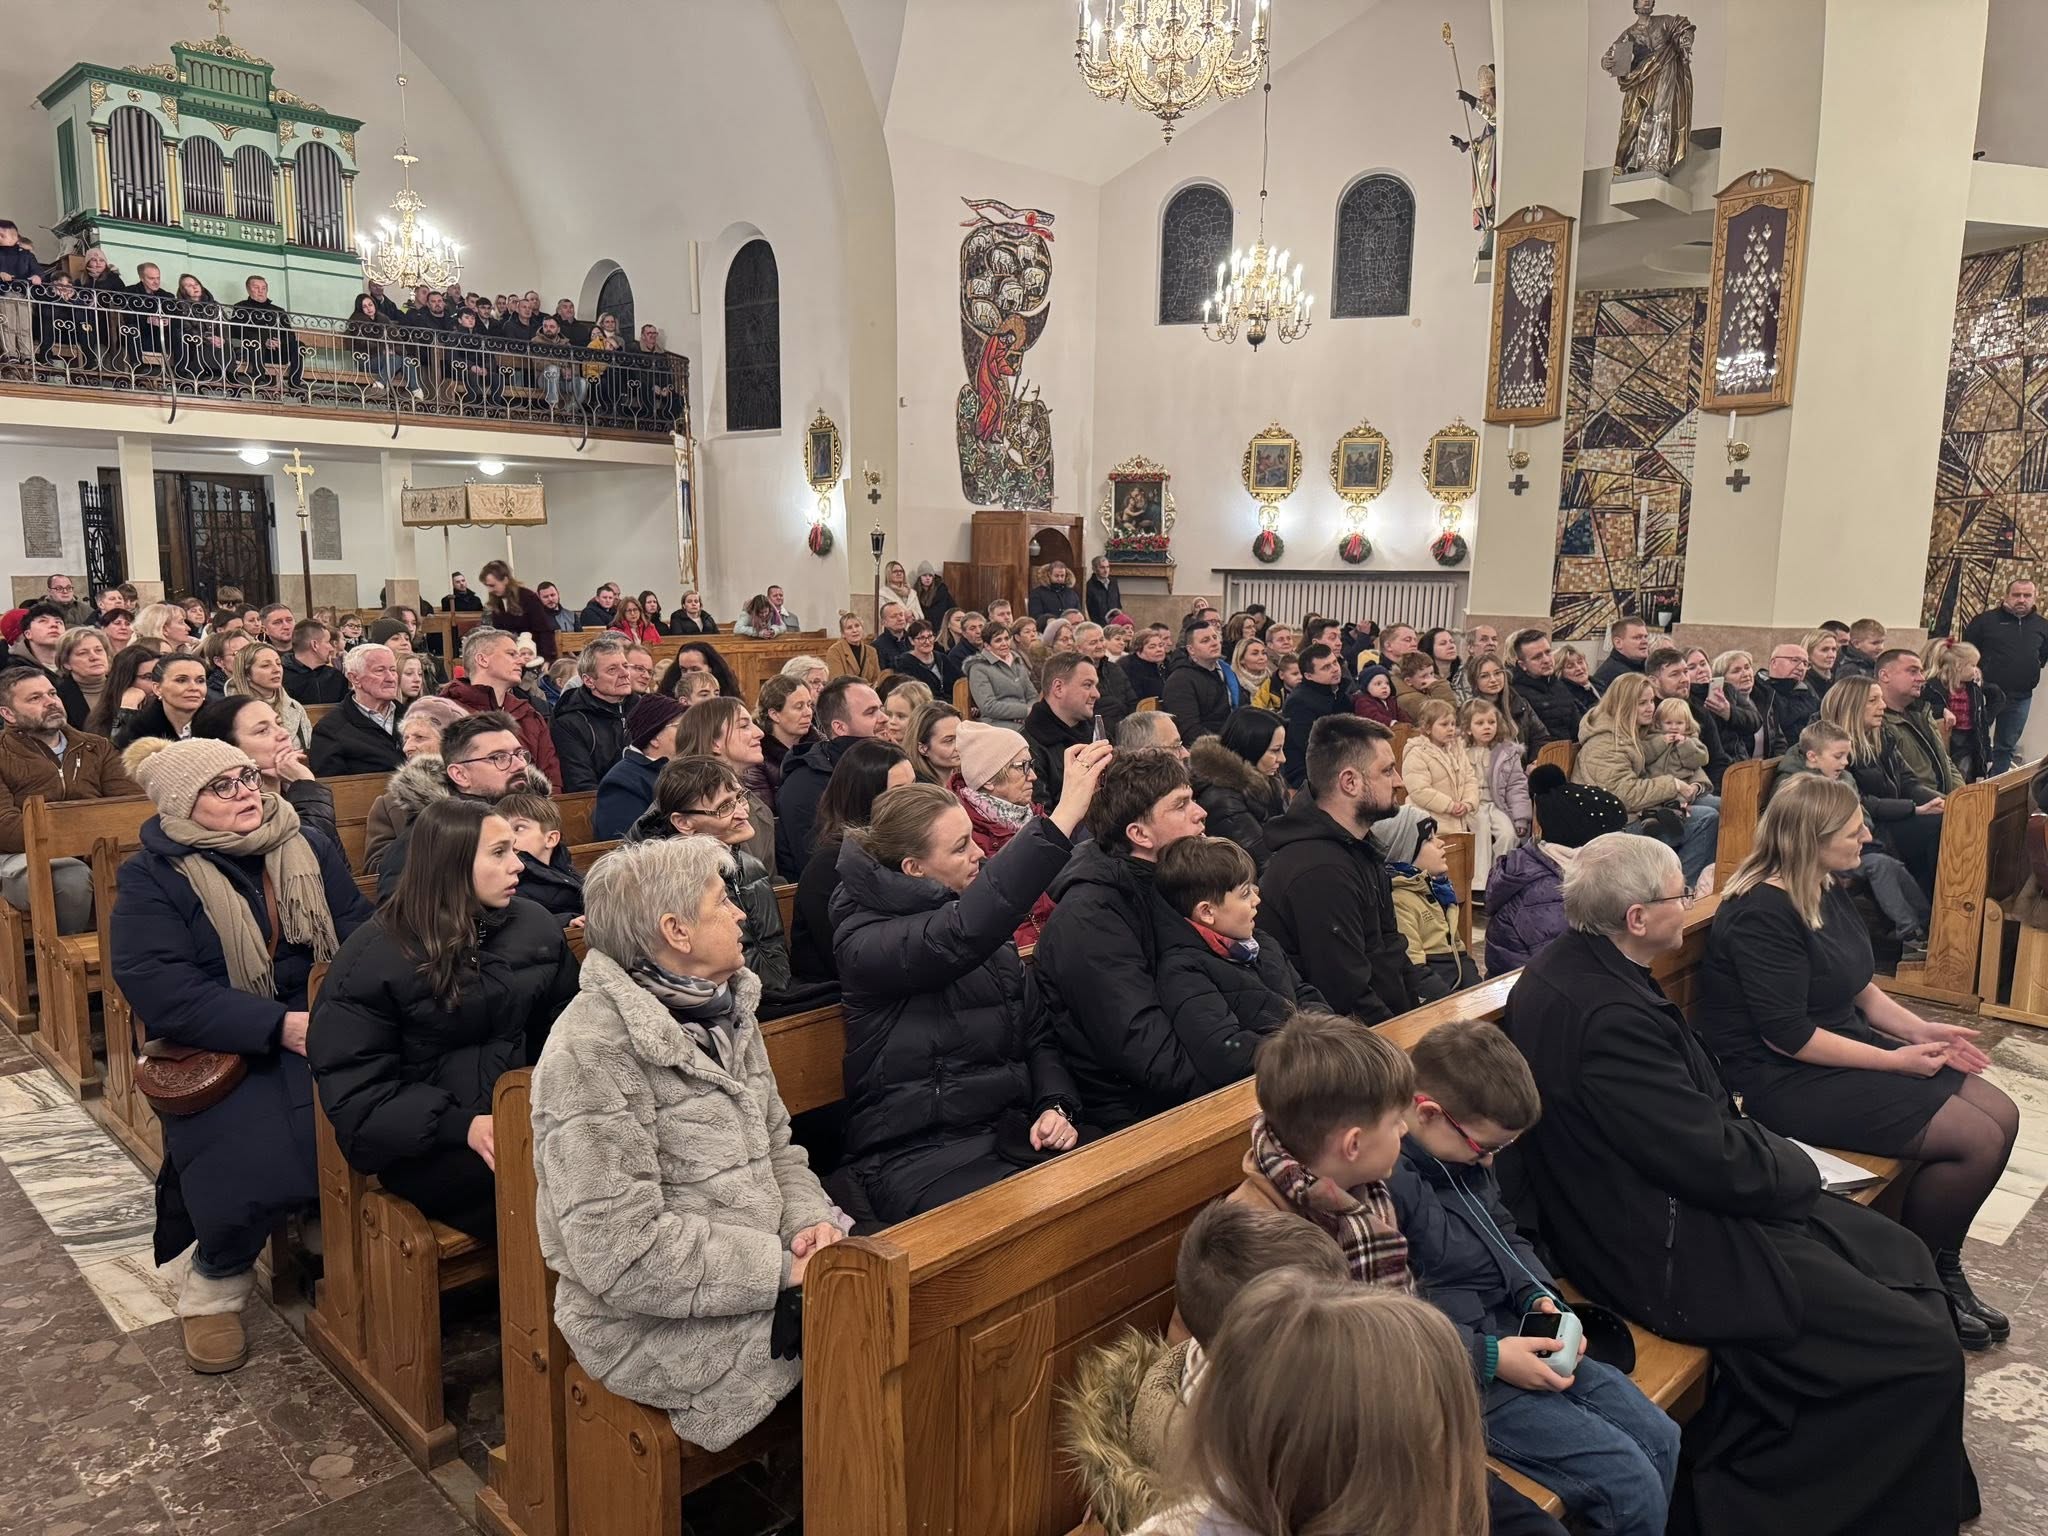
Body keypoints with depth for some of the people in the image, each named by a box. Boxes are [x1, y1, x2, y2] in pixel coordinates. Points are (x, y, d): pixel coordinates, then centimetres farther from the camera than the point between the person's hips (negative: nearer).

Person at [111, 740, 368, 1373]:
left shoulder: (308, 847, 9)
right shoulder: (152, 877, -3)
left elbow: (360, 931, 4)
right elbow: (159, 988, -16)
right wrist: (278, 1026, -26)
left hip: (319, 1024, 3)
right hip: (221, 1047, -3)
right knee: (249, 1163, -28)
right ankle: (214, 1285, 7)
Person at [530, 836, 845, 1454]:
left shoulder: (725, 1009, 7)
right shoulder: (593, 1051, -19)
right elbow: (621, 1251, -23)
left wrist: (809, 1218, -7)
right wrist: (784, 1269, -22)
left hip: (751, 1273, 8)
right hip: (655, 1323, -7)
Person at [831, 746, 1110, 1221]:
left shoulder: (990, 933, 12)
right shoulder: (865, 943, -12)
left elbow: (1038, 1035, 14)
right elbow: (961, 933, -31)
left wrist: (1057, 1107, -8)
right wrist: (1065, 815, -35)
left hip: (1013, 1131, 7)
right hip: (918, 1152, -7)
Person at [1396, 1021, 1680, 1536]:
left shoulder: (1460, 1151, 2)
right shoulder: (1382, 1182, -28)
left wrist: (1539, 1296, 1)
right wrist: (1487, 1357, -21)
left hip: (1516, 1337, 9)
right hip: (1460, 1375, -9)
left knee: (1660, 1439, 9)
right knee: (1630, 1484, -11)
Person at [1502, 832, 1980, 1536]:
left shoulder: (1572, 966, 1)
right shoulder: (1610, 1015, -31)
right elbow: (1720, 1163, -24)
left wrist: (1721, 1111, 2)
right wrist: (1798, 1169, -4)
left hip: (1651, 1198, 11)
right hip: (1662, 1255, -11)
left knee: (1902, 1257, 18)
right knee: (1926, 1353, -6)